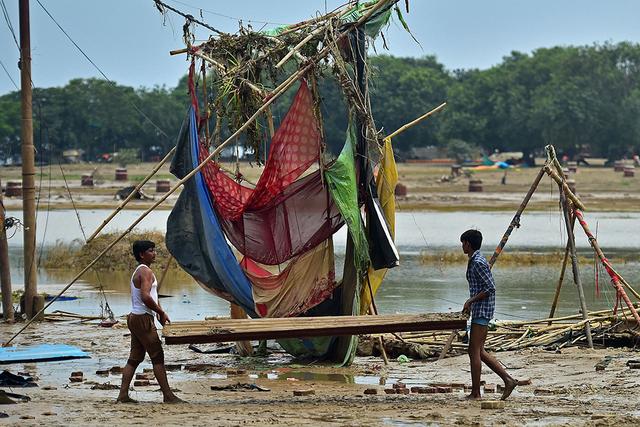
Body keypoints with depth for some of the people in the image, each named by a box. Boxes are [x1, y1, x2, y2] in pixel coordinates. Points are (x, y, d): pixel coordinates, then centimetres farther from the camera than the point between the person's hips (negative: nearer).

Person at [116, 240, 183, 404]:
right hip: (143, 318, -10)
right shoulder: (146, 272, -14)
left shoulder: (138, 271, 18)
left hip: (135, 317, 10)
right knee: (157, 357, -6)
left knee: (134, 358, 9)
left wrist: (159, 312, 12)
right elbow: (145, 297, -25)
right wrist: (161, 312, -15)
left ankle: (123, 395, 6)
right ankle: (168, 395, -5)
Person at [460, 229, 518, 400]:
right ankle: (508, 380, 8)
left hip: (482, 310, -11)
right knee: (479, 352, 11)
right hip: (479, 310, 11)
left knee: (474, 351, -6)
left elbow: (490, 288, -20)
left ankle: (475, 393, -3)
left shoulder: (478, 262, -15)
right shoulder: (475, 261, 16)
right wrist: (470, 304, 17)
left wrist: (471, 301, -17)